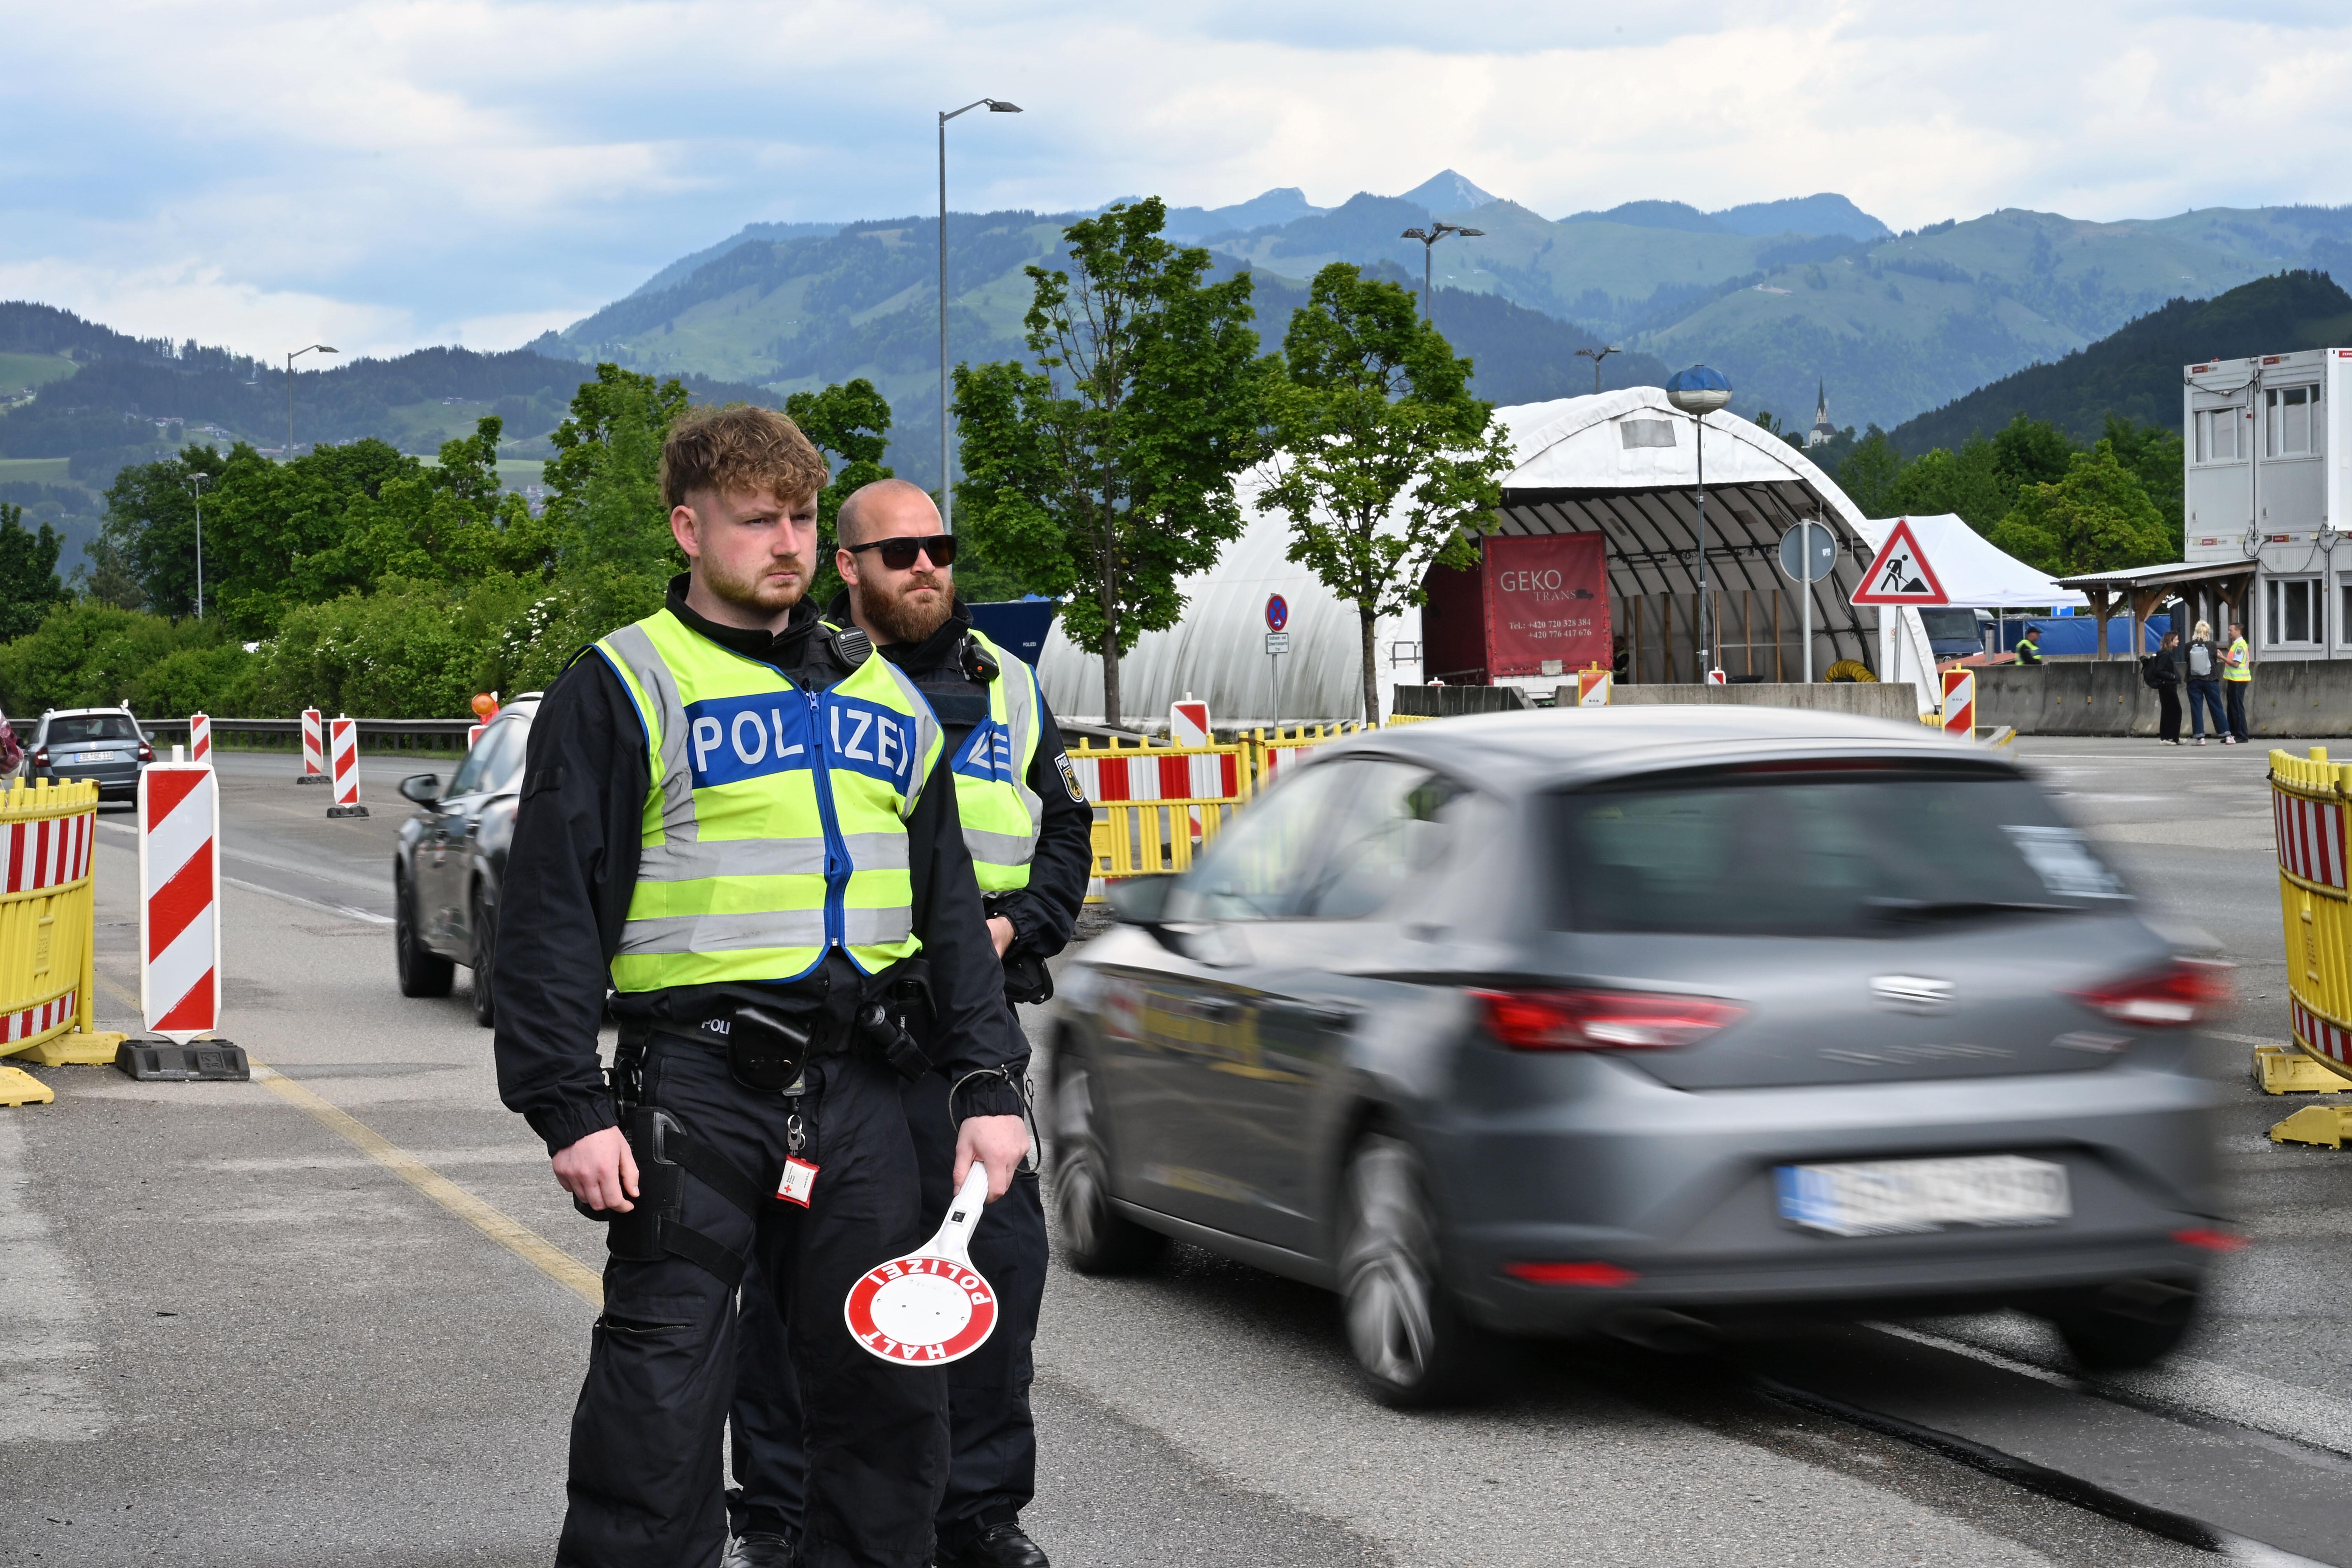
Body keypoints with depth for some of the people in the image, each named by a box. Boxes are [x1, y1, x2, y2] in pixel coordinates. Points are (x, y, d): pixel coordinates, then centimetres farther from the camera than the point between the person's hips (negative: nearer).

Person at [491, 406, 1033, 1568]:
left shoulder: (885, 699, 17)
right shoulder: (624, 688, 0)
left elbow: (949, 907, 20)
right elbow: (552, 914, -5)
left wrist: (988, 1084, 11)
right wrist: (570, 1109, -13)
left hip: (858, 1089, 5)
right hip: (695, 1088, -5)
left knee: (889, 1393, 8)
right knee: (660, 1414, -5)